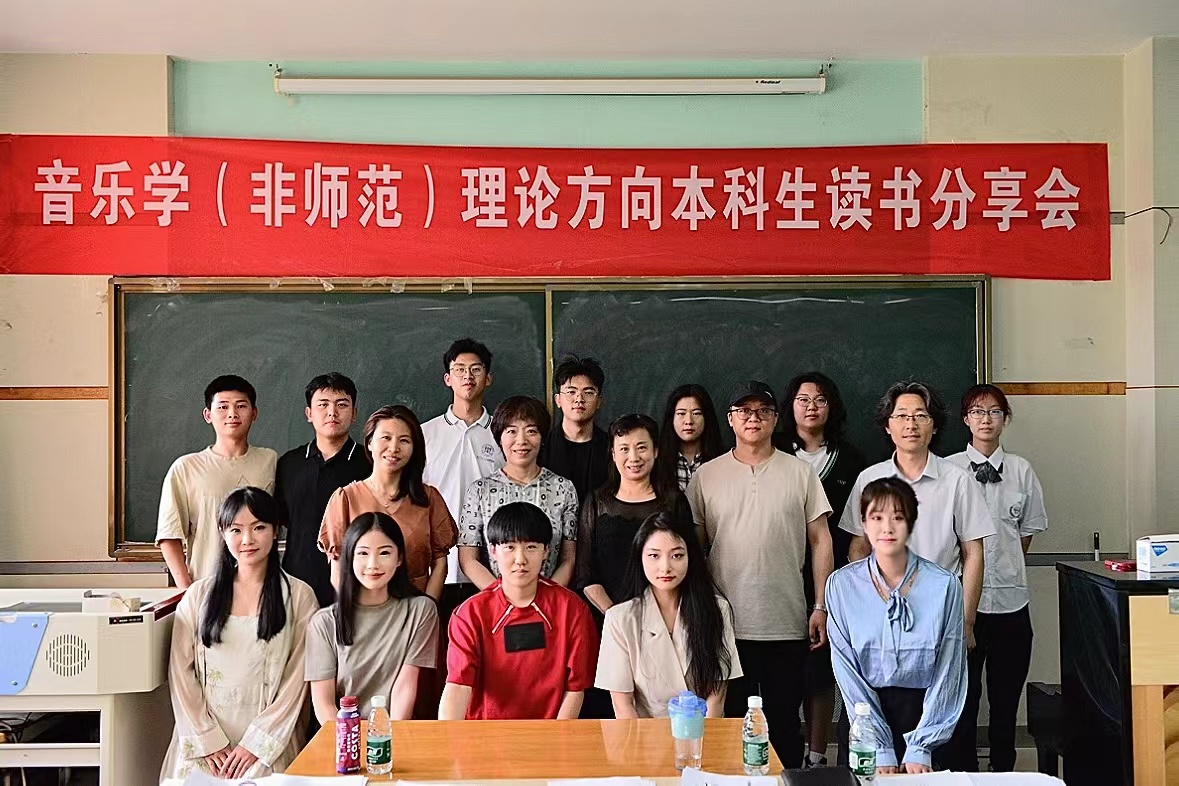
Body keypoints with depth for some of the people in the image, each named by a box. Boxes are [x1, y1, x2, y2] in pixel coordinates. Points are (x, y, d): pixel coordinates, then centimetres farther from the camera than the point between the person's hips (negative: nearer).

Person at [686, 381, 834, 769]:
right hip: (725, 625, 1)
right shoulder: (705, 477, 3)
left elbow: (820, 541, 4)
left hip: (787, 625, 0)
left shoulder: (800, 473, 3)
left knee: (784, 723, 12)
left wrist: (821, 607, -2)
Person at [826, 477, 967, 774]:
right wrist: (881, 750, -11)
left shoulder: (945, 585, -10)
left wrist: (920, 749, -11)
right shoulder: (841, 584, -8)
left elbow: (949, 672, -7)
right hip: (866, 708, 1)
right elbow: (847, 671, -7)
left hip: (924, 709, -1)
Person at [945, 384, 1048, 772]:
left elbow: (1028, 530, 14)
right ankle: (964, 772, 19)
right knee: (962, 696, 6)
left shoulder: (1022, 471, 5)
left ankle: (1004, 771, 26)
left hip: (1010, 598, 2)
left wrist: (1005, 566, 9)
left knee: (1006, 697, 13)